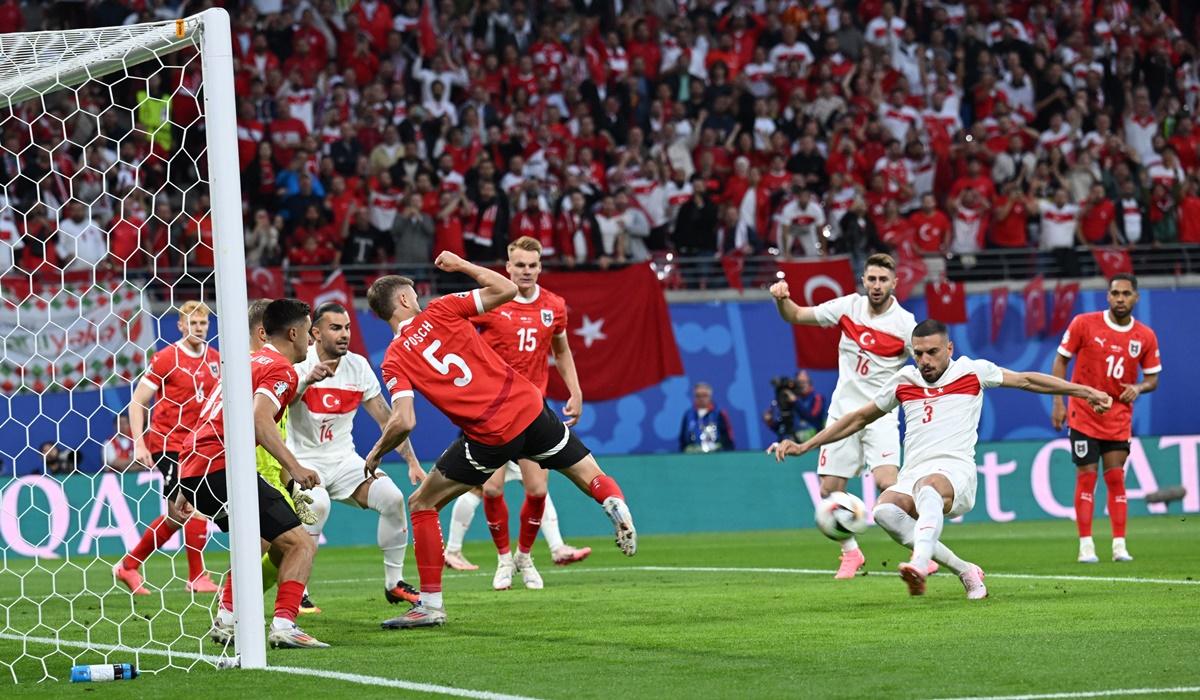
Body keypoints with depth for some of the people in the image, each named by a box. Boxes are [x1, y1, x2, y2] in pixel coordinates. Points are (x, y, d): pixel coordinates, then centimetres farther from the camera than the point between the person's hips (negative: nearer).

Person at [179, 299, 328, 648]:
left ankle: (226, 620, 20)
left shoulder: (253, 361, 22)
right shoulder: (281, 369, -6)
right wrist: (294, 468, -27)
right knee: (301, 543, -9)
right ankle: (284, 625, -24)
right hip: (222, 470, -9)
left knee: (259, 543, 28)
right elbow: (260, 419, -22)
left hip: (191, 472, 9)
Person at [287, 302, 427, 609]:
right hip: (304, 460, -5)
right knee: (317, 504, -34)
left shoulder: (358, 366, 0)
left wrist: (412, 462, 0)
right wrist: (307, 380, -47)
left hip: (344, 459, 5)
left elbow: (387, 418, 4)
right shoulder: (299, 364, -13)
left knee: (393, 498, -15)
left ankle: (394, 584, 2)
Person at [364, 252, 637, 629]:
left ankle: (431, 604, 8)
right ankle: (614, 502, -21)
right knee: (588, 475, 16)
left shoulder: (394, 361, 1)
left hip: (489, 436, -2)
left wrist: (376, 453, 9)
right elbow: (506, 289, 4)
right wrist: (461, 265, 17)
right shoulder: (440, 311, 4)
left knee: (422, 503, 13)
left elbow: (404, 422, -9)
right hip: (528, 407, 2)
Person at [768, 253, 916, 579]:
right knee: (829, 490, 1)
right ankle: (851, 553, 23)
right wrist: (783, 298, -12)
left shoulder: (904, 323, -10)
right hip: (843, 410, 4)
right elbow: (796, 315, 9)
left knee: (887, 482, -23)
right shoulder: (849, 307, 2)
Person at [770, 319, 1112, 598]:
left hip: (955, 472, -4)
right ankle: (964, 570, -25)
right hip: (912, 478, 4)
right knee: (885, 509, -32)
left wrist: (1084, 392, 18)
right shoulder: (903, 381, 19)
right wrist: (804, 446, 27)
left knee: (928, 487, -40)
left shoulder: (972, 371, 12)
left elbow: (1027, 380, 20)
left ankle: (920, 563, -67)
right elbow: (858, 418, 29)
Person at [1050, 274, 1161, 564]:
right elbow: (1061, 360, -1)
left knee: (1116, 478, -1)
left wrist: (1138, 388, -13)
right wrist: (1058, 402, -8)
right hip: (1084, 415, -2)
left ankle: (1119, 545, 3)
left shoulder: (1145, 337, 0)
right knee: (1086, 477, -4)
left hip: (1119, 418, 2)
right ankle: (1086, 545, -1)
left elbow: (1153, 378, 9)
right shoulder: (1084, 324, -7)